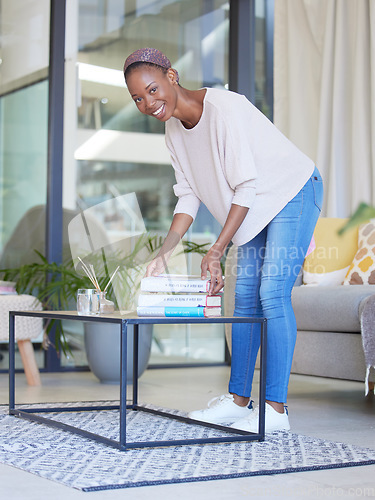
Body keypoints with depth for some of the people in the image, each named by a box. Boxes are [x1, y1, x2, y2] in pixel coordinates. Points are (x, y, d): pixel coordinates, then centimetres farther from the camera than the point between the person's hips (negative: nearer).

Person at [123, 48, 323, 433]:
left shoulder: (224, 108, -27)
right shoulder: (174, 130, -1)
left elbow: (246, 187, -27)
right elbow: (189, 197, 2)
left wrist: (216, 251, -28)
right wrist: (164, 253, -9)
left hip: (292, 193, -8)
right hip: (256, 208, 8)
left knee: (273, 292, -15)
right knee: (246, 296, 6)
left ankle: (276, 410, -12)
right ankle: (239, 400, 14)